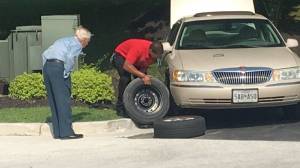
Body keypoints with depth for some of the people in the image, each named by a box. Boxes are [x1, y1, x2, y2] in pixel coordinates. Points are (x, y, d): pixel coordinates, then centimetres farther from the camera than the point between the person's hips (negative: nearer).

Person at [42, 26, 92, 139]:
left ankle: (57, 132, 14)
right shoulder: (77, 44, 3)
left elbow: (45, 54, 22)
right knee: (63, 101, -5)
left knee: (53, 101, 11)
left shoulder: (63, 40, 27)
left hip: (47, 66, 8)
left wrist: (46, 70, 19)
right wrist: (66, 73, -9)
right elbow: (70, 57, -17)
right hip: (58, 67, -8)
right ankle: (66, 132, -6)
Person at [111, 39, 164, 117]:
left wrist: (144, 76, -27)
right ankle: (120, 108, -19)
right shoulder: (138, 48, -42)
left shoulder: (154, 53, -21)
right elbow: (126, 66, -43)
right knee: (125, 79, -25)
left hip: (136, 61, 7)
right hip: (121, 55, -7)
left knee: (142, 80, -6)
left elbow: (144, 66, -7)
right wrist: (143, 76, -44)